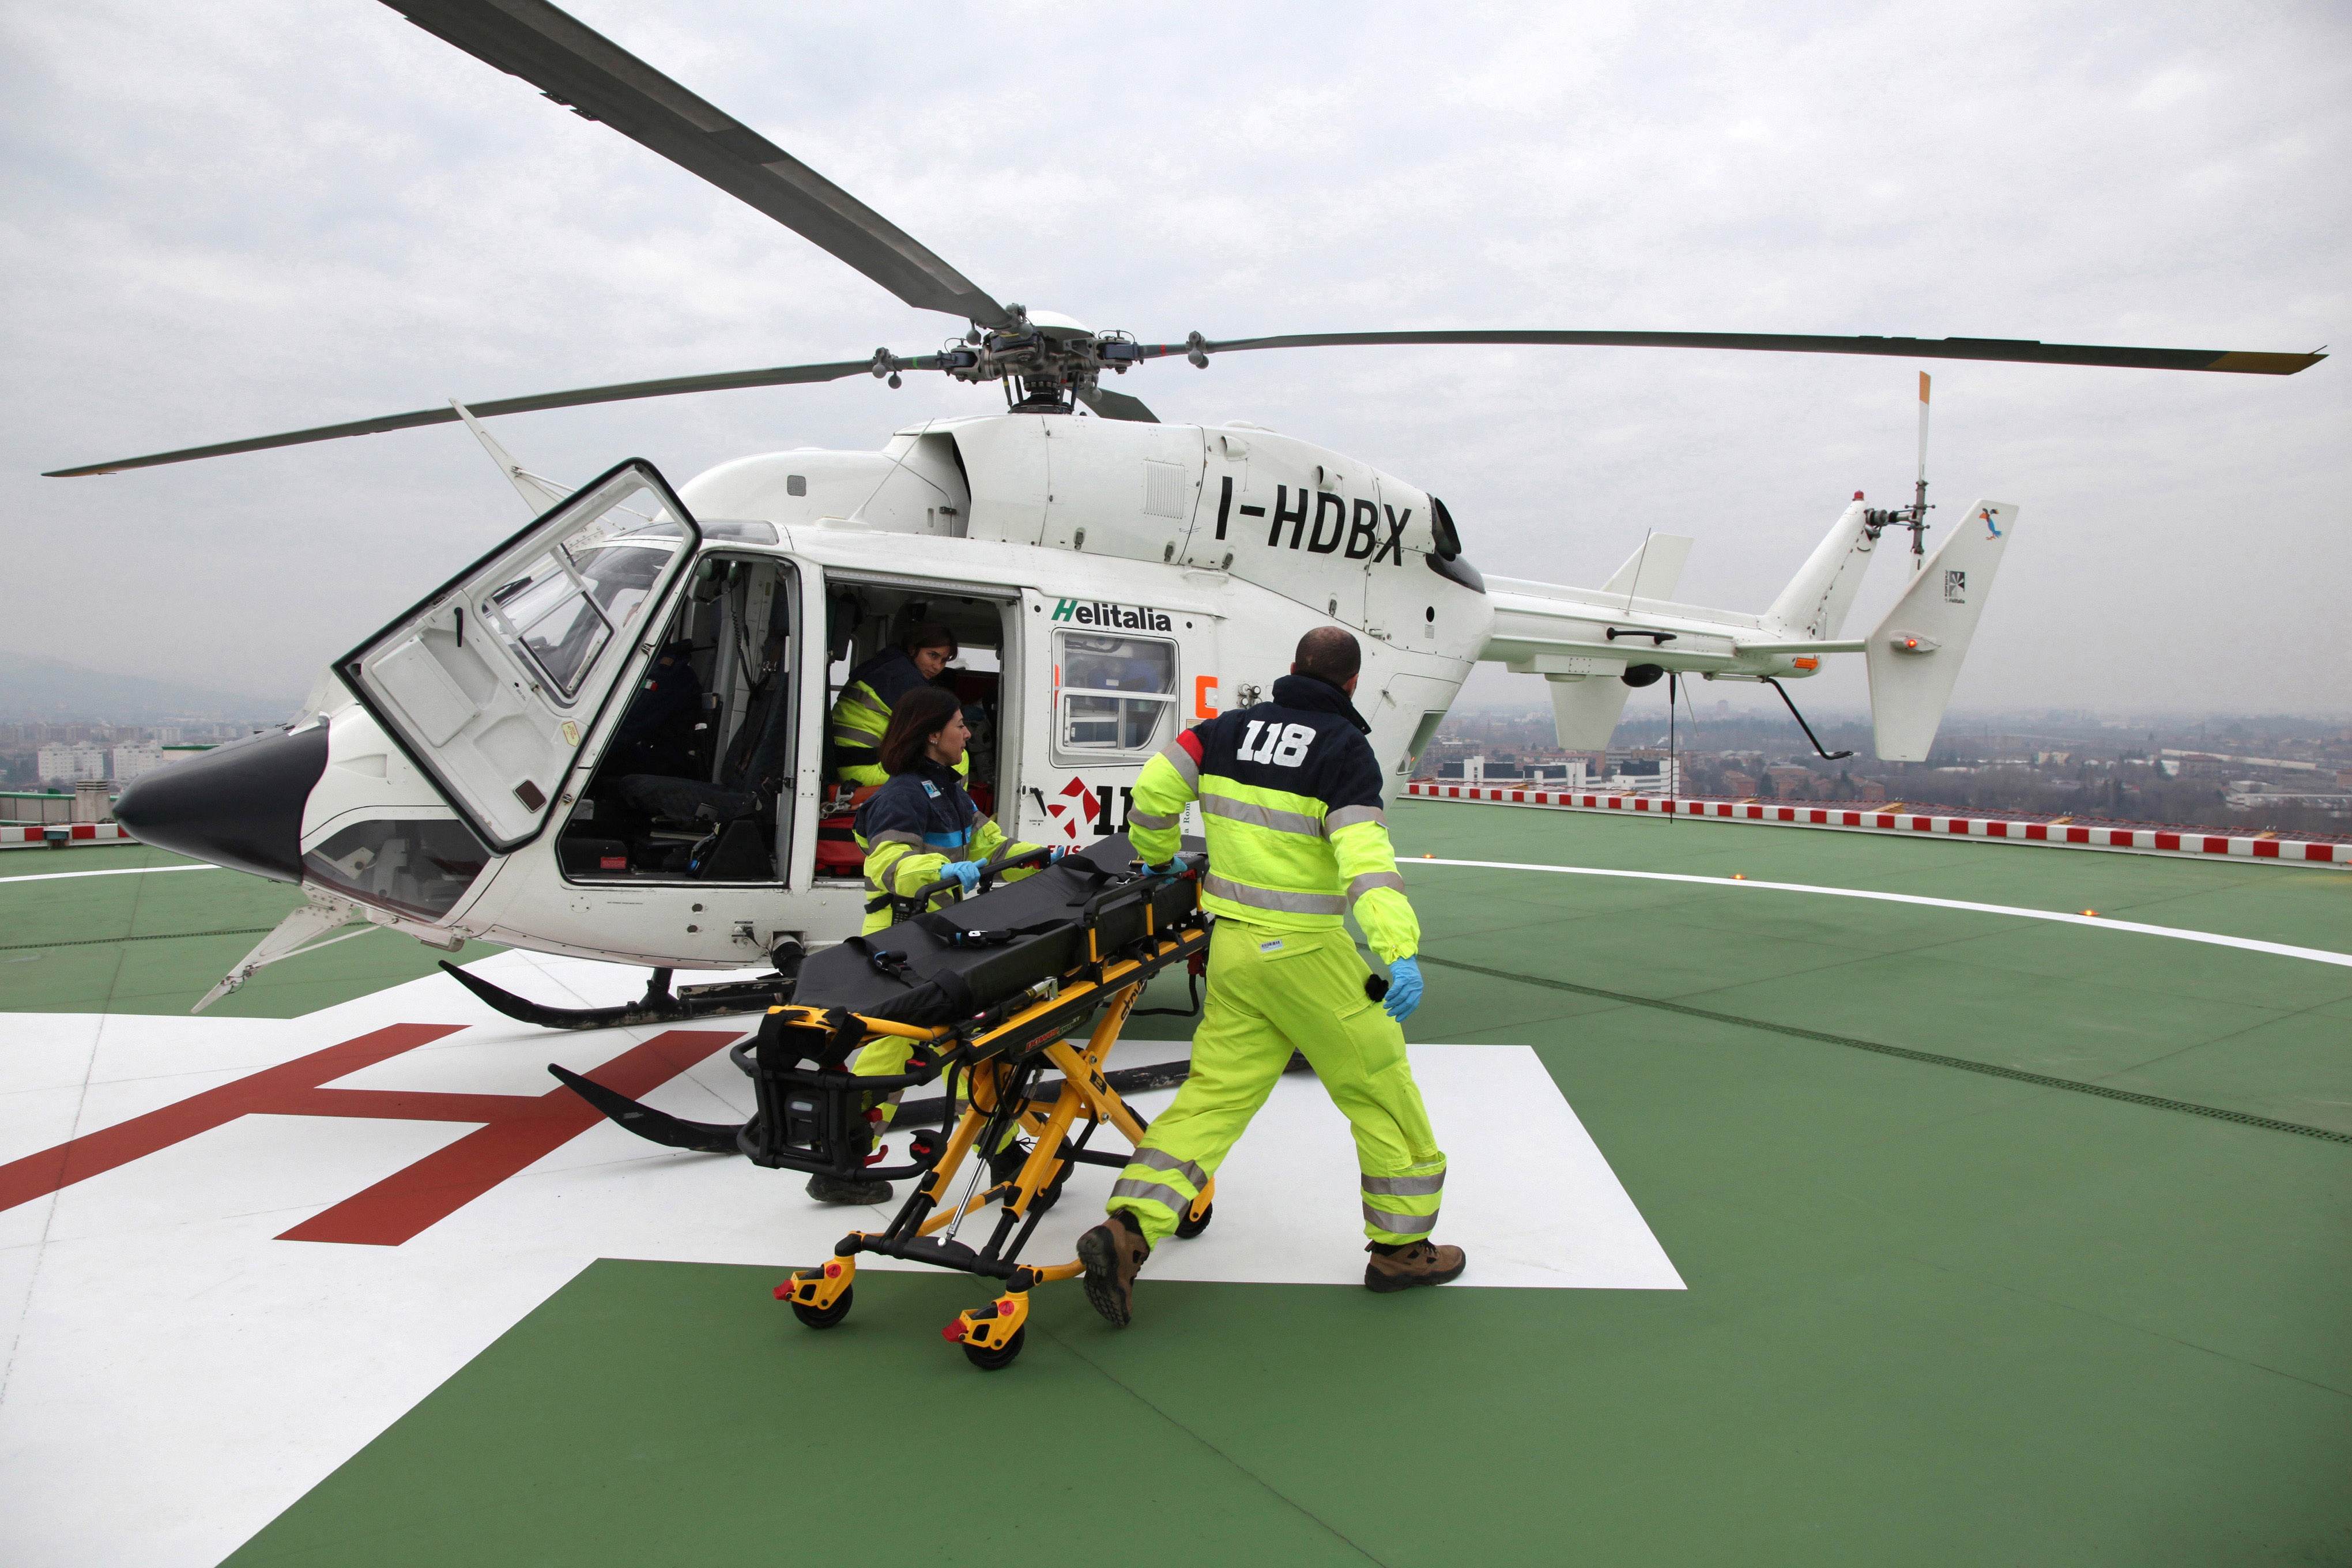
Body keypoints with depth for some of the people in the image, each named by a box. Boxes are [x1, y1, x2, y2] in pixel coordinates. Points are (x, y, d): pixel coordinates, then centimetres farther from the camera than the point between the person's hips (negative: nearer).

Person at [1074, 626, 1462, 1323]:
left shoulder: (1232, 728, 8)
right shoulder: (1345, 748, -8)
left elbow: (1153, 790, 5)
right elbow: (1364, 854, -22)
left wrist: (1157, 857, 24)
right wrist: (1400, 952, -30)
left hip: (1233, 947, 6)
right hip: (1306, 953, -5)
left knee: (1214, 1092, 9)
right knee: (1381, 1089, 10)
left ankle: (1126, 1231, -3)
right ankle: (1401, 1246, 21)